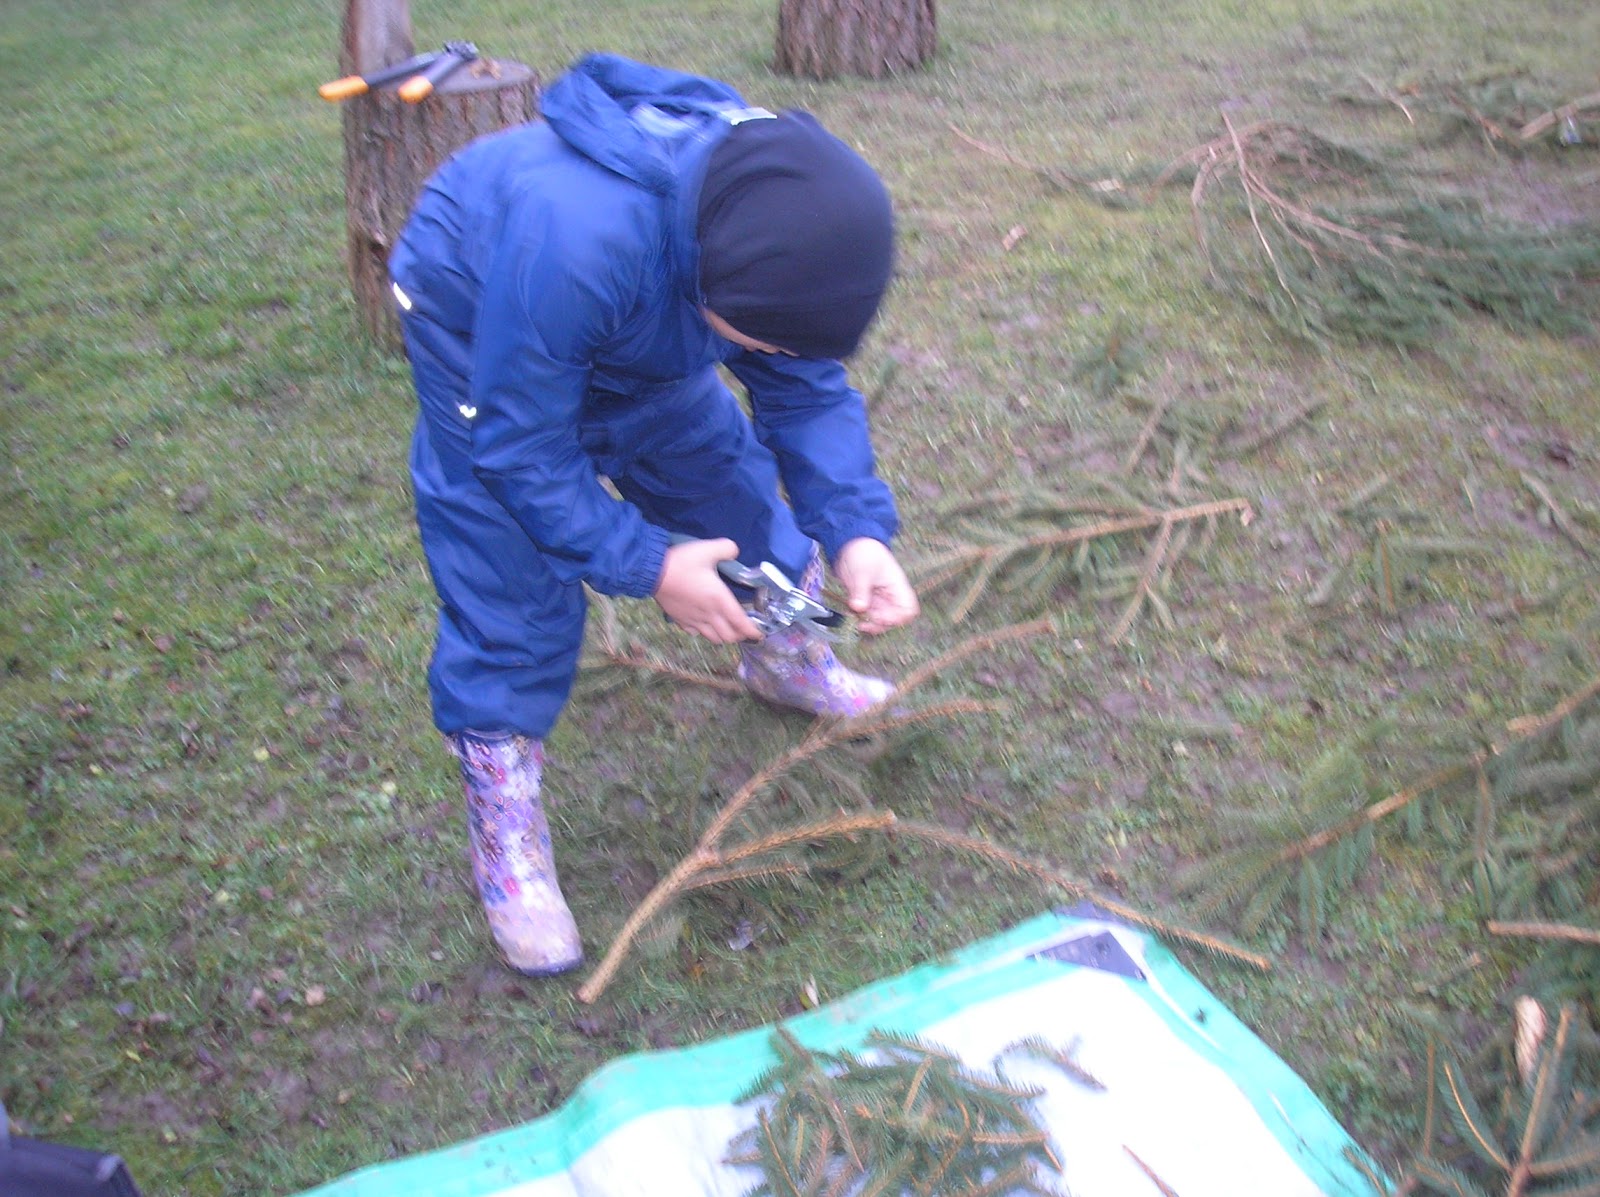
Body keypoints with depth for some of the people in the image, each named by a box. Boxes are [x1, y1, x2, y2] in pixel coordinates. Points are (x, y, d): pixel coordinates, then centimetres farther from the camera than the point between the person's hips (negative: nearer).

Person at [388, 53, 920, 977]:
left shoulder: (783, 225, -26)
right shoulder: (578, 239, -46)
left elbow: (810, 390, -14)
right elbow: (521, 443, -33)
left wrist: (858, 529, -28)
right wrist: (645, 566, -34)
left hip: (639, 334, 6)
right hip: (483, 326, -5)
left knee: (734, 481, 12)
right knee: (509, 594, -9)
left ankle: (783, 659, 41)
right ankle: (507, 834, 7)